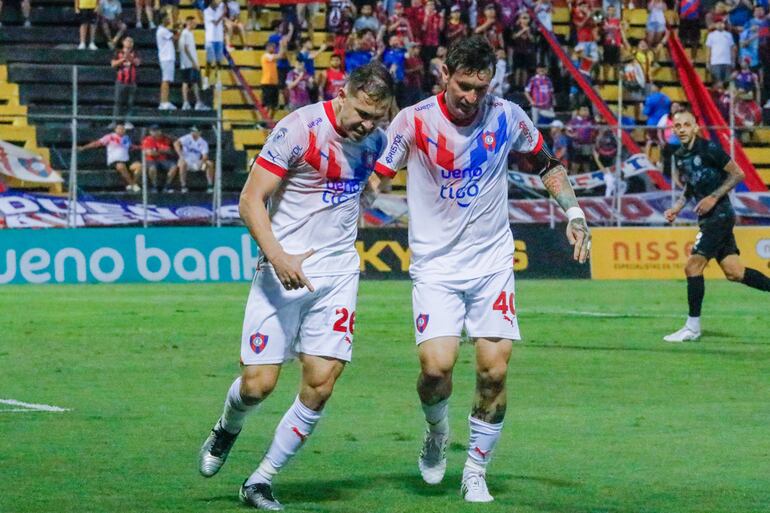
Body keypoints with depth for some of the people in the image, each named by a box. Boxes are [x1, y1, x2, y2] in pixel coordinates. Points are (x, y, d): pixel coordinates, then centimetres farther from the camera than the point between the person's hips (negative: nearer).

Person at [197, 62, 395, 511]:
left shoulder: (375, 140, 4)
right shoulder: (299, 129, -14)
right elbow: (251, 199, -15)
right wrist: (277, 255, -28)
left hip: (338, 274, 5)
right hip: (284, 271, -5)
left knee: (321, 382, -6)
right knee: (259, 383, -6)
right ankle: (228, 429, 31)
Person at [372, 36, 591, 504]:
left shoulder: (507, 116, -2)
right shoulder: (414, 121, -10)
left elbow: (547, 164, 15)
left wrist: (573, 211, 4)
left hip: (492, 262, 2)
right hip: (436, 265, -2)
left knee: (495, 370, -7)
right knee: (436, 364, -18)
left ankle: (476, 472, 12)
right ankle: (437, 432, 17)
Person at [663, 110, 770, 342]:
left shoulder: (709, 149, -12)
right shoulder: (680, 156, 12)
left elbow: (737, 174, -10)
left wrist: (714, 197, -16)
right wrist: (677, 208, 10)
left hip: (720, 215, -8)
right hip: (708, 219, 8)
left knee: (693, 266, -10)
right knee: (733, 272, 4)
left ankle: (692, 327, -4)